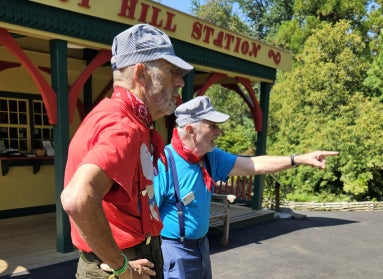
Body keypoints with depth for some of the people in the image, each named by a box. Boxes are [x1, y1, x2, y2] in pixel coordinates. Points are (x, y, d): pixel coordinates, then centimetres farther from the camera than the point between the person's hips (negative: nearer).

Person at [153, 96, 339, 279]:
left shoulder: (211, 157, 0)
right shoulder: (163, 164, -23)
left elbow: (253, 165, 3)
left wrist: (300, 159, 0)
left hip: (201, 246, 8)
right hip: (173, 250, -8)